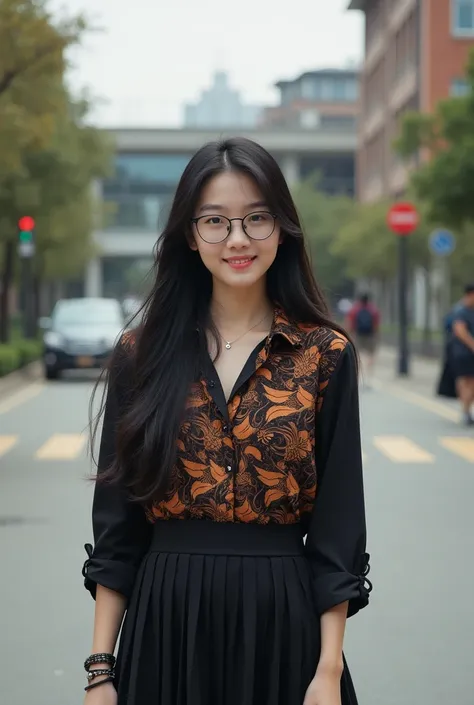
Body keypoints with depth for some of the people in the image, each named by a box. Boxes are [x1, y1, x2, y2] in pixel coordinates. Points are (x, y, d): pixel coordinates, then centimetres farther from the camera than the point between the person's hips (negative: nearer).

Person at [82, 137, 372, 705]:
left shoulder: (326, 356, -1)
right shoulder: (142, 355, 2)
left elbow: (338, 527, -2)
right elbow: (116, 524, 2)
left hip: (282, 622, -1)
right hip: (164, 622, 1)